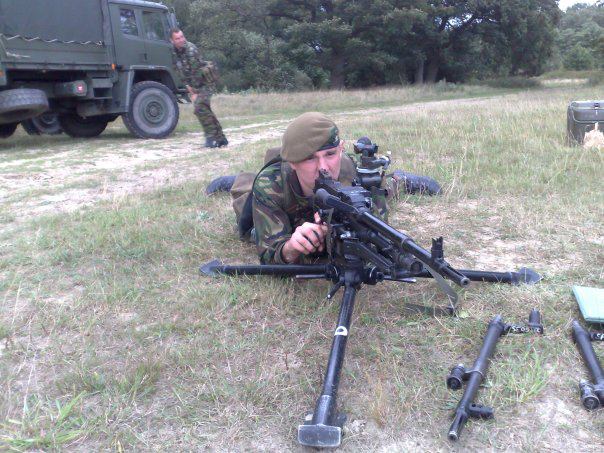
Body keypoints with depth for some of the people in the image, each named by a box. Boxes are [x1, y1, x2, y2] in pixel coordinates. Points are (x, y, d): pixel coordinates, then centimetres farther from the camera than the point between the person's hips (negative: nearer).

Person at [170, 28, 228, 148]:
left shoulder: (191, 49, -23)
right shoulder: (173, 50, -2)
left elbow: (195, 73, -23)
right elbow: (181, 71, 5)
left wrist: (195, 92, -19)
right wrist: (188, 86, -3)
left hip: (206, 82, -8)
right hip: (195, 83, 8)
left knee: (199, 108, -22)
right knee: (204, 109, 10)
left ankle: (211, 137, -13)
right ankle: (220, 138, 19)